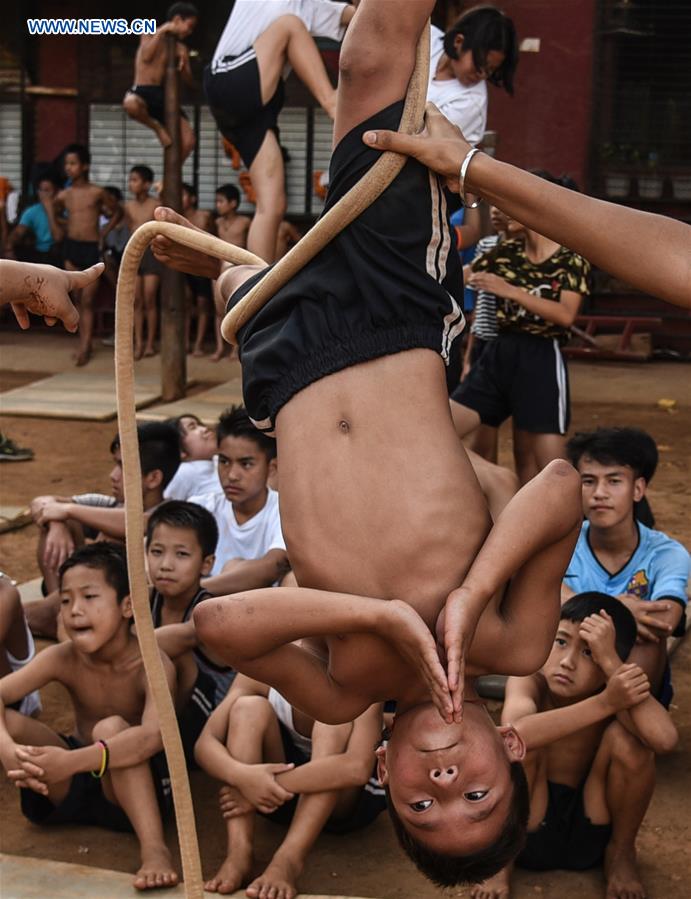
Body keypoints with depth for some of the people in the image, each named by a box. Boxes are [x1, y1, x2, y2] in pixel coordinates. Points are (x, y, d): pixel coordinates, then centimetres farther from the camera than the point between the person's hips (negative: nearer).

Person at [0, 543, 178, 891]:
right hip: (71, 786, 3)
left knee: (111, 728, -36)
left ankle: (154, 848, -40)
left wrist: (72, 761, -55)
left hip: (136, 785, -3)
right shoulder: (62, 659, -11)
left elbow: (152, 736, -41)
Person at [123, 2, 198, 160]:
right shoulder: (150, 34, 7)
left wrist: (183, 61, -13)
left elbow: (189, 80, 7)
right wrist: (161, 32, -7)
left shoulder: (180, 48, 14)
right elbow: (146, 56, -13)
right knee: (130, 104, -42)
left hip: (164, 95, 4)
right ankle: (157, 127, -11)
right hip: (142, 91, -3)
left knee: (188, 141, -14)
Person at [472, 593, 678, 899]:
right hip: (527, 833, -1)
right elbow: (515, 733, -43)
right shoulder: (528, 682, -18)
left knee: (626, 737, -25)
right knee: (522, 743, -30)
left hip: (590, 831, 1)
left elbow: (664, 739, -38)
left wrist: (611, 661, -36)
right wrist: (605, 703, -43)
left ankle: (621, 852, 1)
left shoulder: (617, 690, -15)